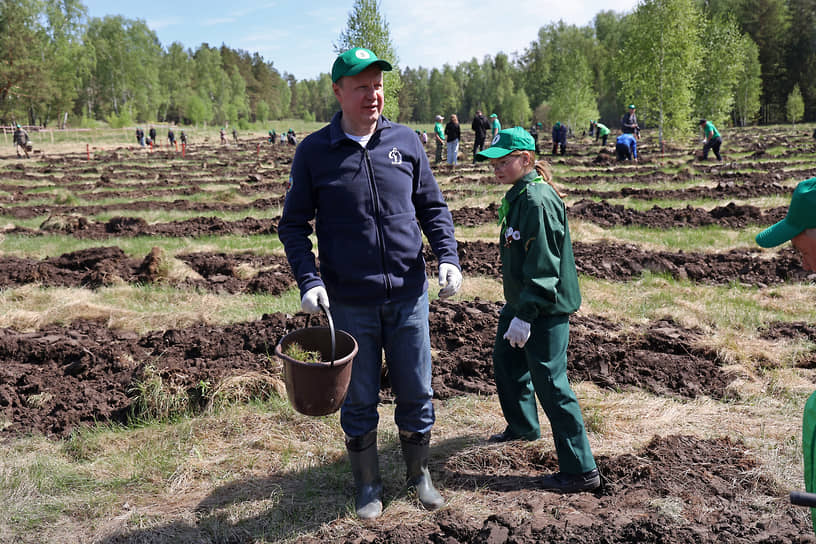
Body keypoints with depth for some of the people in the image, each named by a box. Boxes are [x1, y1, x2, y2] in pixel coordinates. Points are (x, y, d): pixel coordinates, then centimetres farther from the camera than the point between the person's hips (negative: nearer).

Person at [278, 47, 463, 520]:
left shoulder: (406, 141, 2)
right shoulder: (314, 151, -3)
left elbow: (433, 207, 9)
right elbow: (293, 224, 1)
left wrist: (448, 257, -6)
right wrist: (308, 280, -13)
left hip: (408, 294, 2)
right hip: (350, 302, -1)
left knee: (417, 393, 12)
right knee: (359, 401, 11)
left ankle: (420, 475, 35)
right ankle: (368, 485, 32)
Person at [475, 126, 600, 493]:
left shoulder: (538, 201, -22)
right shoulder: (516, 195, 10)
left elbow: (543, 266, -25)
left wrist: (525, 315, -24)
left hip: (546, 310, -10)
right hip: (521, 301, 10)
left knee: (549, 382, -6)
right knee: (505, 360, 24)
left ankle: (581, 470, 5)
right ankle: (522, 426, 48)